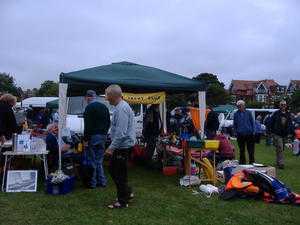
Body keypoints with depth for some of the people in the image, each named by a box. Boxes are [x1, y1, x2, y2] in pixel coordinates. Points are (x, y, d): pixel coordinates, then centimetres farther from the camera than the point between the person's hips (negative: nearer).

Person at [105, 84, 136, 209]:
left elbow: (121, 132, -27)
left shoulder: (121, 109, -21)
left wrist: (112, 147, -20)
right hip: (120, 146, 10)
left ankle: (122, 201, 17)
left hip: (123, 146, -10)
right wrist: (113, 146, 21)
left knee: (119, 173, 2)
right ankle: (127, 192, 31)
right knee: (113, 168, 19)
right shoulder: (120, 106, 12)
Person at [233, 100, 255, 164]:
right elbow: (234, 124, 9)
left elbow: (252, 122, 7)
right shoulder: (236, 114, 2)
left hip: (249, 134, 0)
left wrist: (252, 131, 2)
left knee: (250, 149, 4)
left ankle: (252, 162, 15)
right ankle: (242, 162, 20)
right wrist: (236, 131, 3)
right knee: (241, 149, 9)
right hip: (240, 134, 1)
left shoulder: (248, 113, 2)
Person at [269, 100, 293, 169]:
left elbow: (290, 124, 14)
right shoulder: (276, 113, -4)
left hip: (285, 135, 5)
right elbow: (271, 122, -1)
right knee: (280, 148, -13)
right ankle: (281, 163, -13)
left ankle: (278, 162, 26)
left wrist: (291, 132, 5)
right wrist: (272, 131, -6)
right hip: (277, 134, -5)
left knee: (281, 149, 13)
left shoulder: (288, 114, 9)